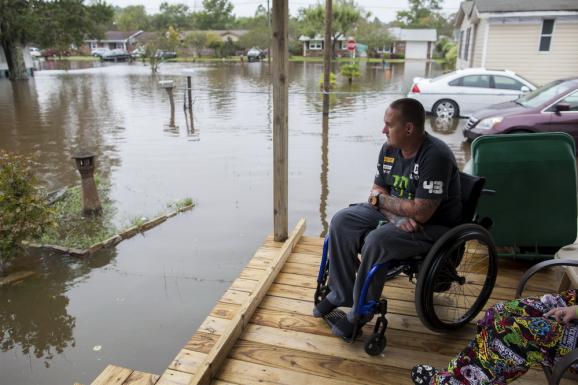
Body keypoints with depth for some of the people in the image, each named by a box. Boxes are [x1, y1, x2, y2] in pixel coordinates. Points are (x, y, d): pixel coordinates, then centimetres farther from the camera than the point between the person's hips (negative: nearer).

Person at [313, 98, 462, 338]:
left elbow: (421, 213, -31)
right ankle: (339, 294, 4)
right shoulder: (390, 149, -2)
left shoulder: (435, 157, -27)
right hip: (397, 215, 8)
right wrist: (398, 217, -20)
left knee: (376, 241, -32)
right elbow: (377, 191, 1)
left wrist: (381, 199, -16)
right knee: (341, 221, -8)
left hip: (433, 225, -8)